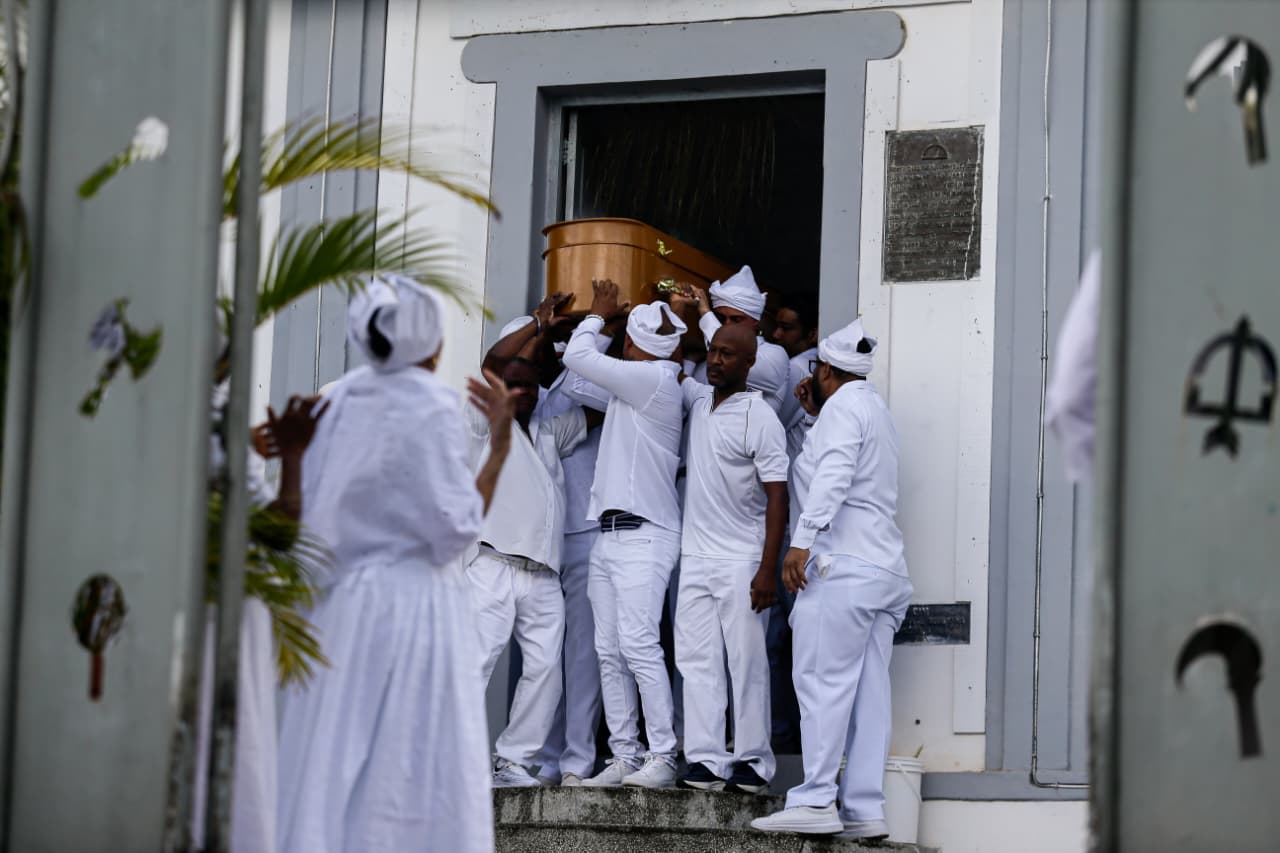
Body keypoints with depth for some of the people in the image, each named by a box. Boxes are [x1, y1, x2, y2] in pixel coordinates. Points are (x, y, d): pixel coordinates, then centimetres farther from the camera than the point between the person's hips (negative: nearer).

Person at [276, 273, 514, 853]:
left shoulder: (339, 402, 7)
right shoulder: (433, 409, -10)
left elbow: (307, 514, 8)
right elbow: (454, 529, -13)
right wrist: (500, 445, -9)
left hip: (337, 605, 6)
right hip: (414, 606, -6)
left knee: (329, 771, 8)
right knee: (408, 774, -3)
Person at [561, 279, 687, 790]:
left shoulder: (653, 379, -9)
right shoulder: (637, 387, 18)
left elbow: (578, 357, -9)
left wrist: (598, 313, 8)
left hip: (643, 536, -10)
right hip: (610, 535, 10)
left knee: (638, 646, -15)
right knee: (609, 652, 4)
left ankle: (663, 757, -16)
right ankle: (623, 757, 3)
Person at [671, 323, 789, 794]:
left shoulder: (760, 418, -9)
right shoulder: (698, 399, 10)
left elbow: (777, 496, -11)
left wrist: (768, 570, -17)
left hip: (741, 562, -6)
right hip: (695, 558, 6)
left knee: (747, 663, -3)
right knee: (697, 660, 0)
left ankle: (753, 762, 2)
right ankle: (706, 761, -1)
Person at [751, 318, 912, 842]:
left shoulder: (843, 407, -3)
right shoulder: (877, 412, 26)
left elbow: (833, 476, -18)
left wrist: (803, 540, -25)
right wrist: (815, 416, 29)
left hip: (844, 565, -9)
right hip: (886, 568, 9)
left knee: (823, 681, -11)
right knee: (869, 692, 3)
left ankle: (816, 801, -16)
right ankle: (864, 809, -2)